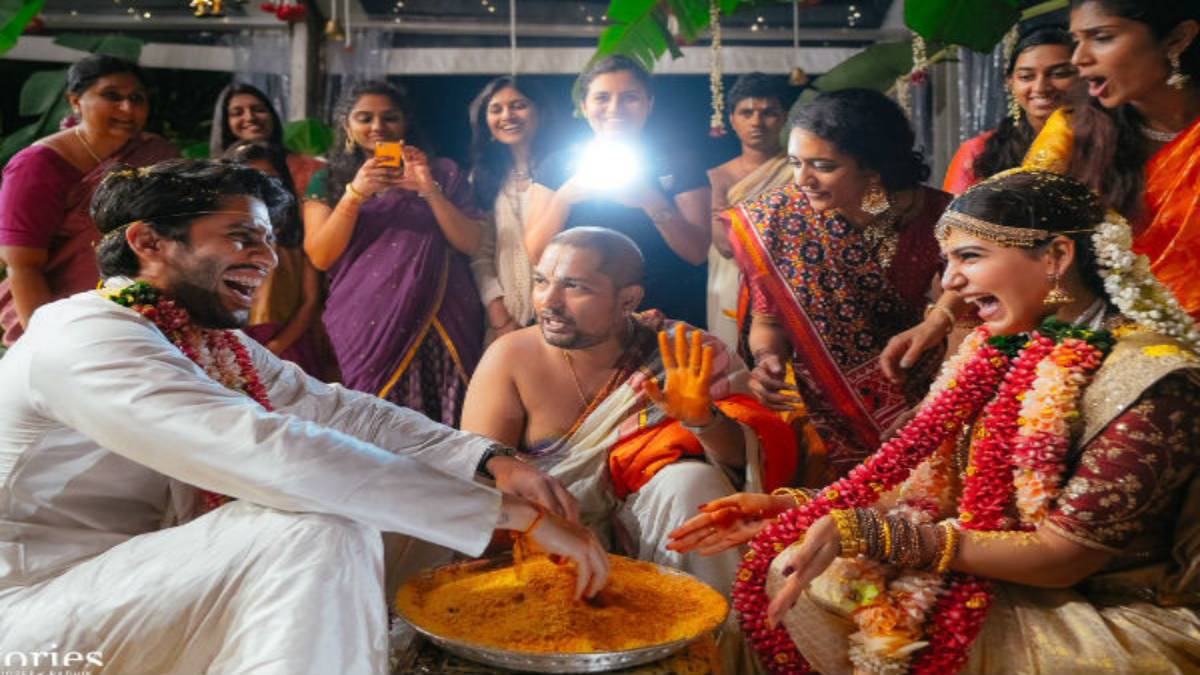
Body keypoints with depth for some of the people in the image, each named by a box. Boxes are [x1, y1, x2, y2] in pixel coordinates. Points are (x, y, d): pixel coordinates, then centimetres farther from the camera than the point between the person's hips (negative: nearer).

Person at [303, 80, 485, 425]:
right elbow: (320, 257, -1)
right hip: (363, 330, 0)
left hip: (437, 328, 0)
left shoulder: (441, 173, 12)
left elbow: (472, 245, 2)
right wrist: (355, 194, -11)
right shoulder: (328, 182, 13)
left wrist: (430, 190, -10)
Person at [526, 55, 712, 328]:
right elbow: (536, 254, -3)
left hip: (666, 318, 0)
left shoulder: (677, 165, -1)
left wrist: (651, 202, -22)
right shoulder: (558, 165, 2)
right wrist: (564, 199, -18)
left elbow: (698, 253, -8)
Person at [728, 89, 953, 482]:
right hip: (821, 405, 1)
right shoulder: (778, 217, -7)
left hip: (916, 401, 0)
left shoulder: (935, 215, -9)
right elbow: (768, 319, 3)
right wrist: (767, 359, -16)